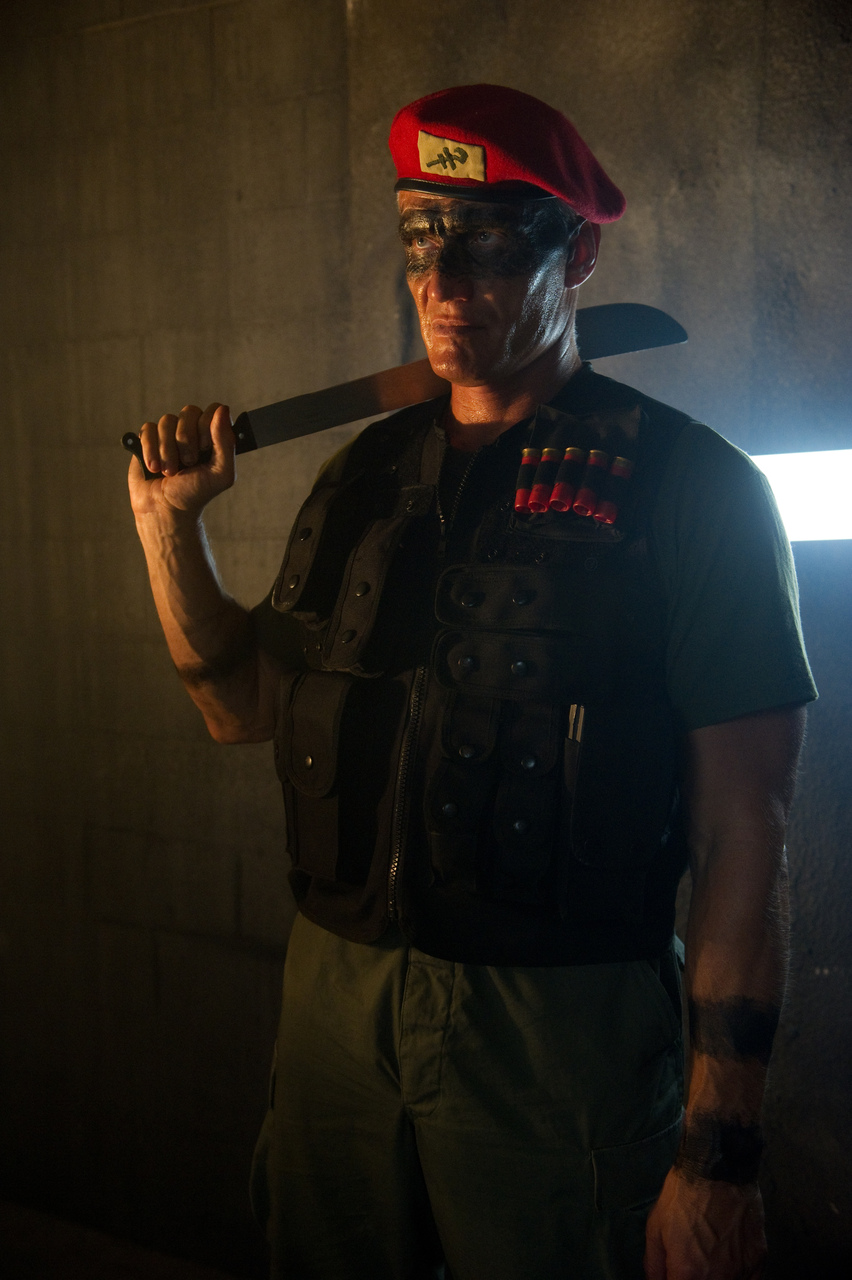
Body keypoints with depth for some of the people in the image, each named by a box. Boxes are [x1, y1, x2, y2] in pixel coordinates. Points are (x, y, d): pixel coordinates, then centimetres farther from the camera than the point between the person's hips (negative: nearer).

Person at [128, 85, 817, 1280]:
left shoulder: (687, 484, -9)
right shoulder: (367, 474, 8)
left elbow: (743, 837, -12)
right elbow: (247, 705, 14)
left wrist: (718, 1151, -14)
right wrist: (171, 524, 0)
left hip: (557, 1031, -5)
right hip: (333, 997, 6)